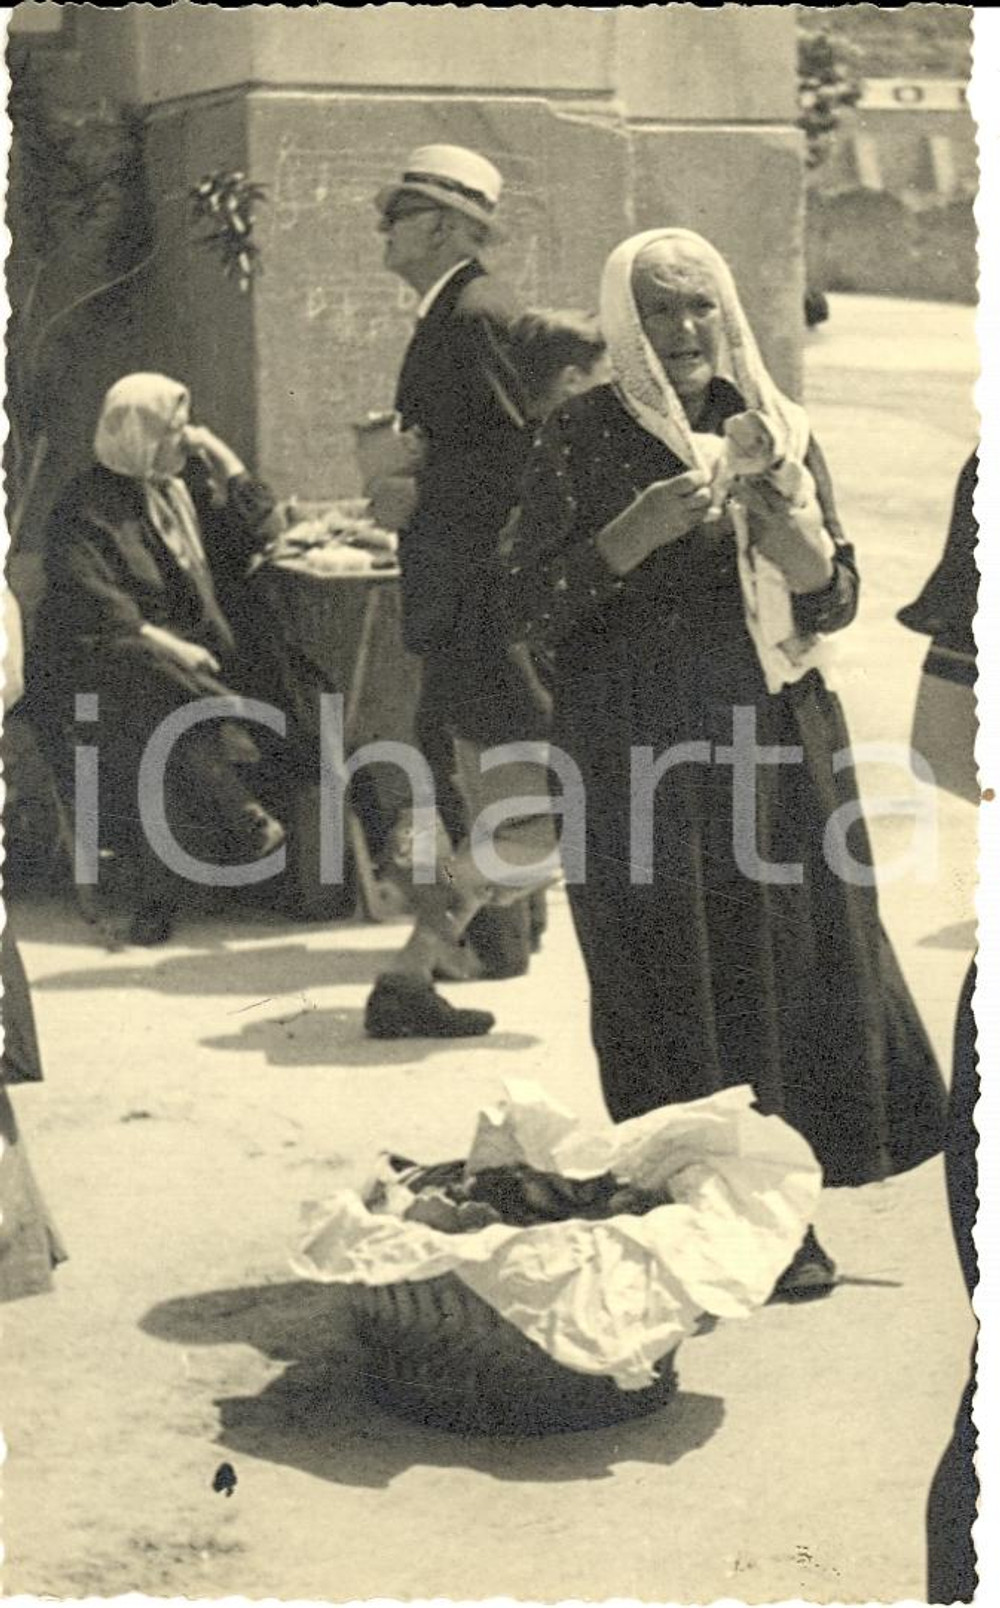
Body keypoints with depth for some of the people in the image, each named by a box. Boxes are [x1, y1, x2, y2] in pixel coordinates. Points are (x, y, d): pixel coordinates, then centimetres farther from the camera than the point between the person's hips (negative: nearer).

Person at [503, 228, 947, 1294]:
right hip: (637, 754, -3)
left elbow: (837, 604, 9)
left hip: (778, 742, 4)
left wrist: (799, 542, -13)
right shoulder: (583, 439, 0)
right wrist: (637, 530, -18)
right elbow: (528, 611, -6)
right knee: (666, 985, -1)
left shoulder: (773, 431, 10)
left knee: (785, 970, 3)